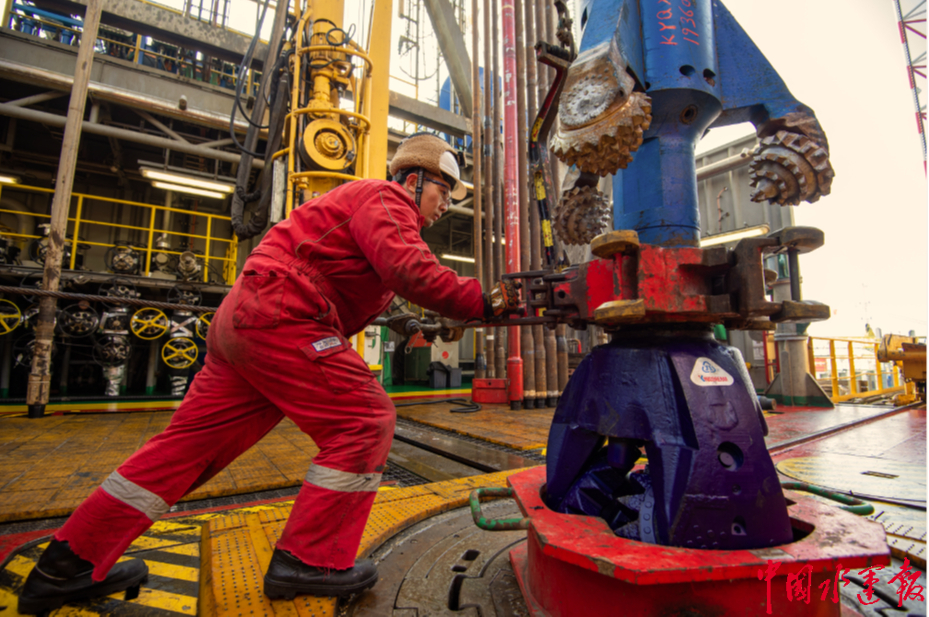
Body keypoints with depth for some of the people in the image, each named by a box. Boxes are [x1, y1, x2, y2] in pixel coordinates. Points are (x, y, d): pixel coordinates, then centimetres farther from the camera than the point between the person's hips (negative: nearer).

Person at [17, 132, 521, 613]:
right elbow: (410, 270, -20)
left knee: (193, 440, 13)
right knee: (365, 421, -7)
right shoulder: (384, 198, -2)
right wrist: (486, 302, -15)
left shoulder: (364, 205, 30)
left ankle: (66, 567, 25)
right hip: (280, 319, -10)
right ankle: (308, 561, 0)